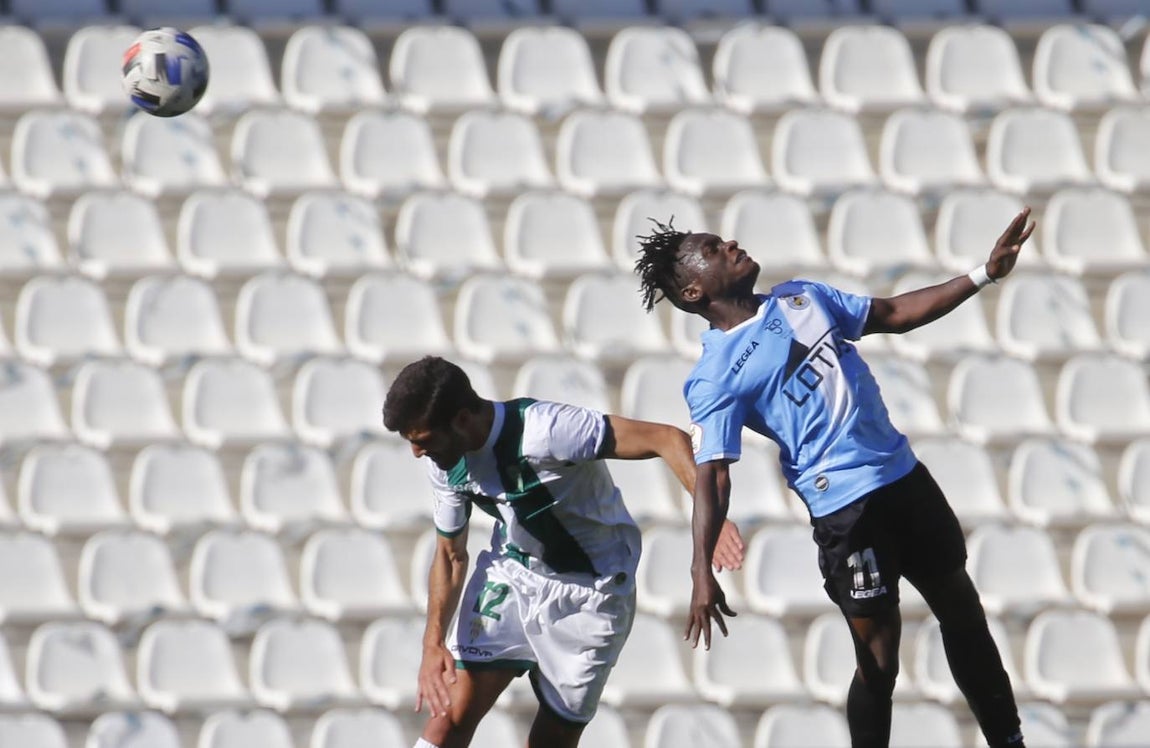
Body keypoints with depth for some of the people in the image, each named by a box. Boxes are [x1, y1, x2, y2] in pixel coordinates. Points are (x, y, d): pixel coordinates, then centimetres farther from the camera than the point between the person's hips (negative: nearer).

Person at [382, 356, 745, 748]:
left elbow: (666, 439, -32)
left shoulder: (543, 431, -31)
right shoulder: (445, 463, -9)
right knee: (451, 715, -7)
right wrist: (433, 644, -8)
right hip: (510, 575, 5)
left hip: (588, 594, -5)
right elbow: (451, 555, 6)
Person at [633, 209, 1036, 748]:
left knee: (963, 613, 17)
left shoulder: (801, 298, 9)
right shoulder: (715, 376, -11)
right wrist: (702, 571, -31)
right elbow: (712, 475, -18)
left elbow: (895, 314, 18)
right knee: (878, 659, -6)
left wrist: (983, 275, 11)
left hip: (905, 476, 7)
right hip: (845, 507, -7)